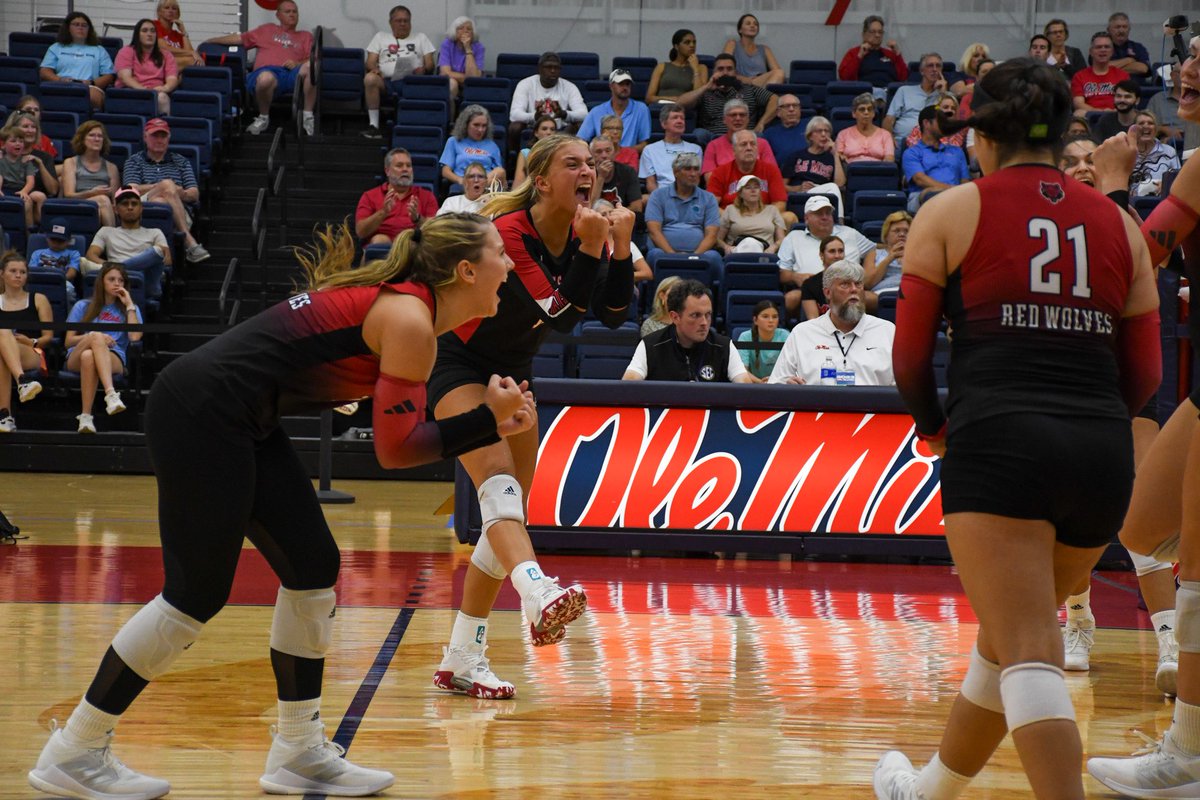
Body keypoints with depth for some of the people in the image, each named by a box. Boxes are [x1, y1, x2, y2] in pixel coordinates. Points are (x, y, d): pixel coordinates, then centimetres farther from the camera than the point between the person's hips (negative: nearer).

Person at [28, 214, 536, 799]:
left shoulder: (400, 300, 14)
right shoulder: (410, 322, -14)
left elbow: (395, 435, 12)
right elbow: (396, 450, -13)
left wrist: (490, 424, 5)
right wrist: (486, 420, -6)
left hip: (241, 421, 10)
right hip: (200, 414, -10)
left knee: (312, 567, 10)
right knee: (198, 592, -6)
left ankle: (299, 752, 17)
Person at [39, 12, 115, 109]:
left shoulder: (99, 51, 30)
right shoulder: (56, 48, 31)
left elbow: (109, 76, 17)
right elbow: (44, 72, 18)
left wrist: (92, 82, -4)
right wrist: (59, 79, -4)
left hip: (90, 87, 0)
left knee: (93, 95, -40)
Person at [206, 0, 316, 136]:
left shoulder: (305, 36, 31)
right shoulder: (267, 29, 33)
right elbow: (239, 38, 31)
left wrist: (297, 64, -6)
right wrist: (210, 41, 29)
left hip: (292, 74, 1)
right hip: (268, 71, -1)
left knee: (309, 67, -35)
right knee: (266, 78, -41)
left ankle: (308, 117, -23)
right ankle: (263, 118, -12)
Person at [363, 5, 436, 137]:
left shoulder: (421, 38, 25)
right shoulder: (380, 37, 26)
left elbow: (429, 64, 14)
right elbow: (370, 62, 15)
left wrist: (423, 69, -10)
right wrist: (374, 69, -10)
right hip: (386, 81, 1)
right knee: (370, 78, -35)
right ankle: (373, 125, -32)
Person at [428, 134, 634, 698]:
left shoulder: (586, 231, -3)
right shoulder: (508, 232, -25)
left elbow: (614, 313, -10)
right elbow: (559, 316, -29)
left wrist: (621, 246, -21)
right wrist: (589, 250, -34)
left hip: (513, 374, 9)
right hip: (459, 367, -8)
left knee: (508, 513, 6)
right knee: (497, 478, -32)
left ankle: (461, 661, 13)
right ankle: (538, 594, -60)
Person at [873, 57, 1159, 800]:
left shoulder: (952, 212, 4)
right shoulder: (1118, 224, 14)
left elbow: (910, 355, 3)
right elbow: (1144, 373, 13)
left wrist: (934, 427, 22)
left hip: (999, 445, -5)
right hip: (1103, 453, 5)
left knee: (1028, 653, -9)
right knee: (1011, 632, 22)